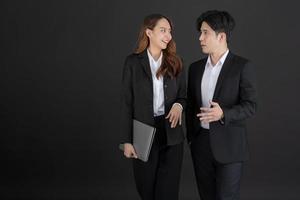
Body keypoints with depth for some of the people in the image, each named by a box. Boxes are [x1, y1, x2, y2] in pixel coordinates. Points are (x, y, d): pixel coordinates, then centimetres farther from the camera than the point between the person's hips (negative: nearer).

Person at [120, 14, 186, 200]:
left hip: (171, 134, 2)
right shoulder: (133, 62, -3)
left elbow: (184, 96, 11)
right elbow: (127, 103, -3)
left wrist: (178, 105, -14)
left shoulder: (175, 63, 5)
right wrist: (128, 140, -6)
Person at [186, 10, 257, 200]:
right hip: (201, 142, 5)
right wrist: (190, 138, 13)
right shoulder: (196, 68, 8)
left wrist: (223, 114, -28)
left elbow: (250, 106, -12)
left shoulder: (243, 66, -8)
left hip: (229, 144, -5)